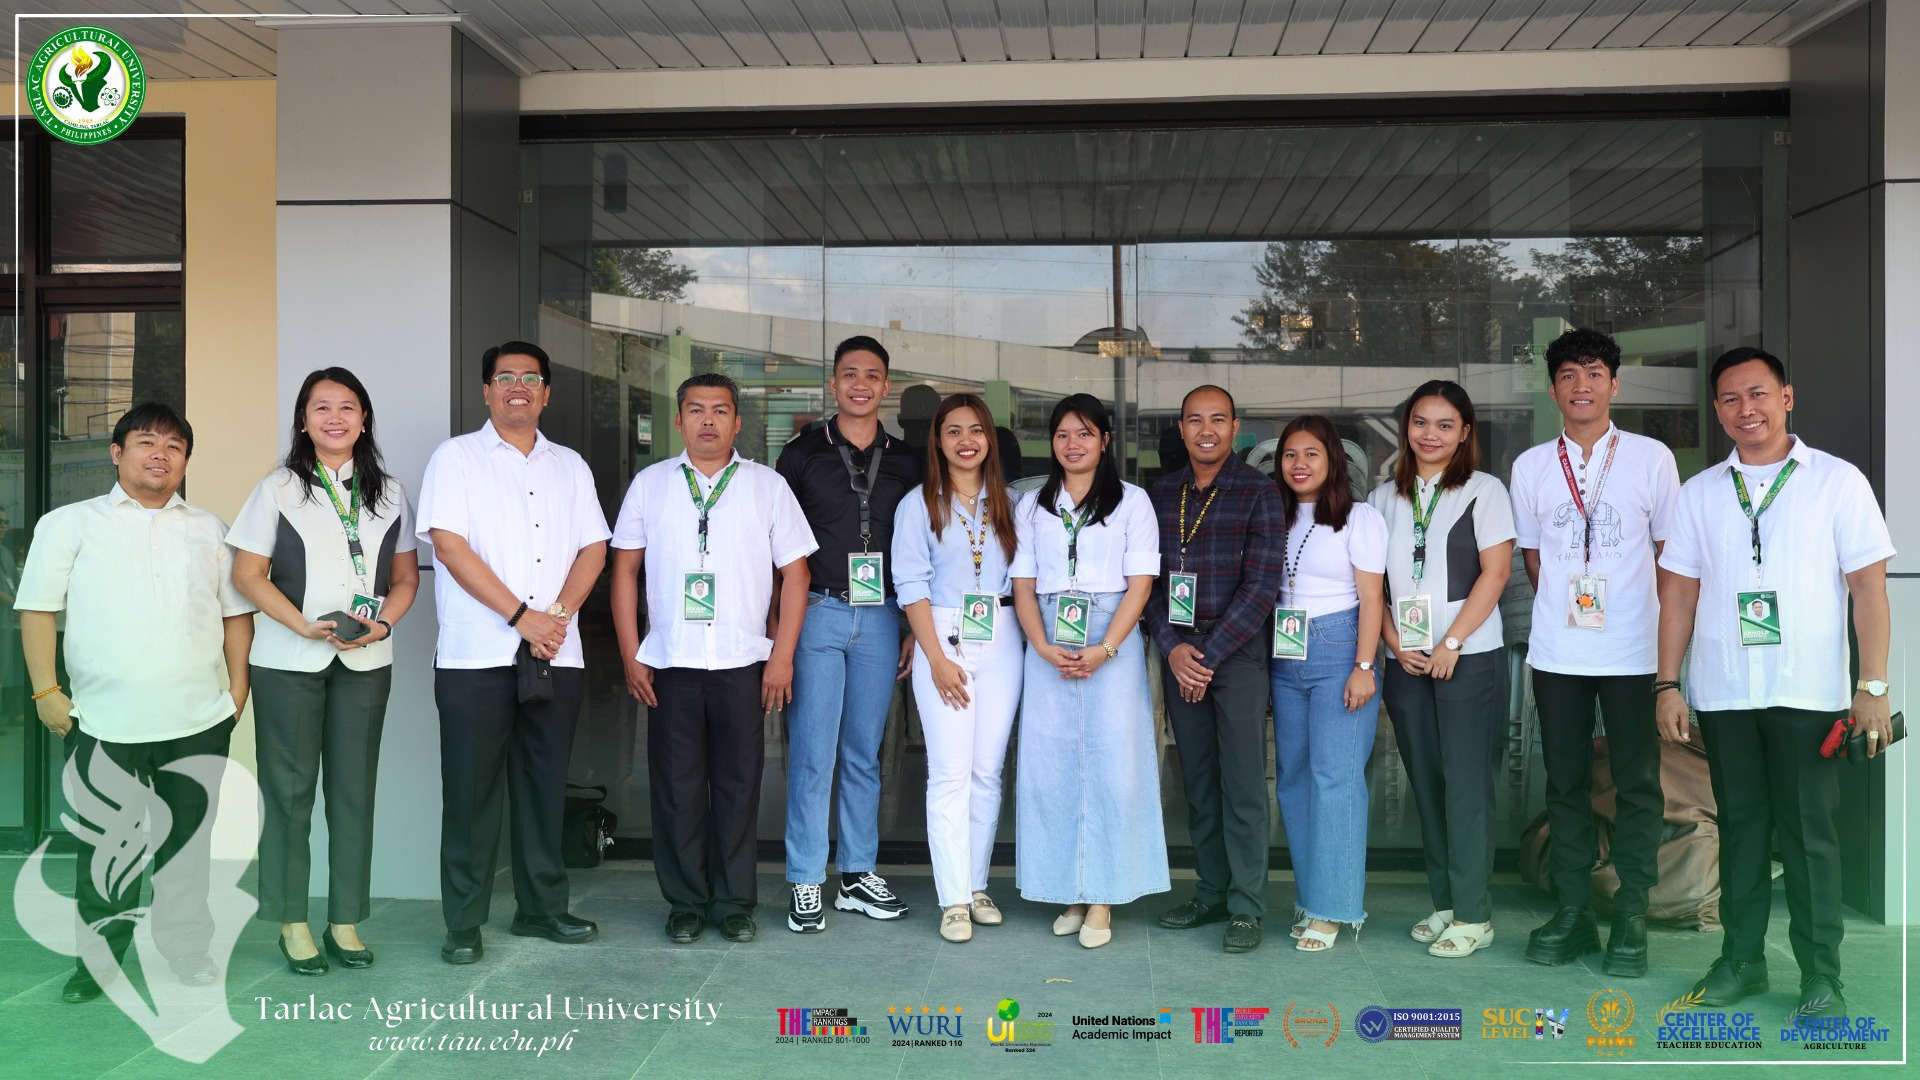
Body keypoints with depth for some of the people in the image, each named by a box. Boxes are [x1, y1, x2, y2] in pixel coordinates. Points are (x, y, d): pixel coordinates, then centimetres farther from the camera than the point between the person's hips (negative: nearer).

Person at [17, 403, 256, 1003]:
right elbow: (37, 609, 3)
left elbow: (236, 611, 14)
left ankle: (187, 946, 22)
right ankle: (100, 958, 20)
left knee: (188, 839, 8)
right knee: (102, 844, 5)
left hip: (198, 722, 2)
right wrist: (46, 691, -5)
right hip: (104, 723, -2)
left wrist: (238, 687, 7)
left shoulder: (209, 529, 14)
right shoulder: (69, 524, 6)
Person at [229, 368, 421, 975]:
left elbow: (405, 577, 11)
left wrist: (382, 624, -8)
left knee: (355, 791, 5)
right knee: (289, 790, 2)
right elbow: (247, 575, -2)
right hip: (288, 660, -2)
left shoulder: (389, 493, 10)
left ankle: (346, 921, 14)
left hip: (366, 660, 2)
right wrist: (307, 627, -14)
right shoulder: (277, 490, 2)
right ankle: (292, 922, 12)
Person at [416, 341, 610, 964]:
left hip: (555, 656, 4)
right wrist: (522, 617, -13)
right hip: (476, 656, -4)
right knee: (471, 791, 0)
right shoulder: (457, 457, 3)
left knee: (545, 786, 10)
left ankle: (542, 907, 21)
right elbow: (450, 545, -8)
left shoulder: (569, 465, 16)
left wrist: (560, 613, -7)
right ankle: (464, 924, 9)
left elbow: (593, 548, 11)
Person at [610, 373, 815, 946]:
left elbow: (795, 573, 4)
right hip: (669, 663, 1)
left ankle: (735, 904, 16)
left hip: (743, 663, 0)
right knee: (676, 786, 5)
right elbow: (625, 570, 8)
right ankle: (685, 903, 17)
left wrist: (782, 656, -3)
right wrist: (630, 655, 1)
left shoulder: (768, 485, 6)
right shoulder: (650, 483, 8)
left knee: (740, 785, 4)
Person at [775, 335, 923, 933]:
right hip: (817, 612, -2)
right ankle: (805, 884, 5)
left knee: (864, 752, 10)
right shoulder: (802, 456, 3)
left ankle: (858, 875, 19)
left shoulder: (906, 463, 10)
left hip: (880, 618, 3)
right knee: (812, 752, -3)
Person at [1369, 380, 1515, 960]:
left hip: (1469, 658, -4)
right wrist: (1395, 642, -2)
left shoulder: (1484, 491, 0)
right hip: (1406, 663, 4)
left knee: (1466, 782, -4)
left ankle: (1473, 915, 4)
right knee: (1426, 782, 8)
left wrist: (1451, 644, -12)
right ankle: (1444, 903, 18)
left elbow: (1495, 572, -8)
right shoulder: (1386, 497, 12)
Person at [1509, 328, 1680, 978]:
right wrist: (1563, 607, 9)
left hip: (1634, 650, -2)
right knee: (1565, 782, 7)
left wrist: (1668, 632, 3)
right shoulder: (1531, 466, 7)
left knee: (1637, 782, 2)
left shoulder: (1651, 457, 1)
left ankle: (1631, 918, 11)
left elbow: (1671, 552, 6)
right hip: (1556, 651, 2)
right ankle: (1572, 912, 16)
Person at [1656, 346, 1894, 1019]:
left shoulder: (1837, 482, 1)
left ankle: (1821, 975, 11)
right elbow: (1679, 593, 10)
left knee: (1810, 831, 0)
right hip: (1721, 692, 3)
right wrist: (1667, 684, 4)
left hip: (1808, 692, -3)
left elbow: (1868, 588, -2)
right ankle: (1741, 959, 21)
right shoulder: (1701, 493, 9)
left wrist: (1873, 687, -8)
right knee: (1740, 825, 10)